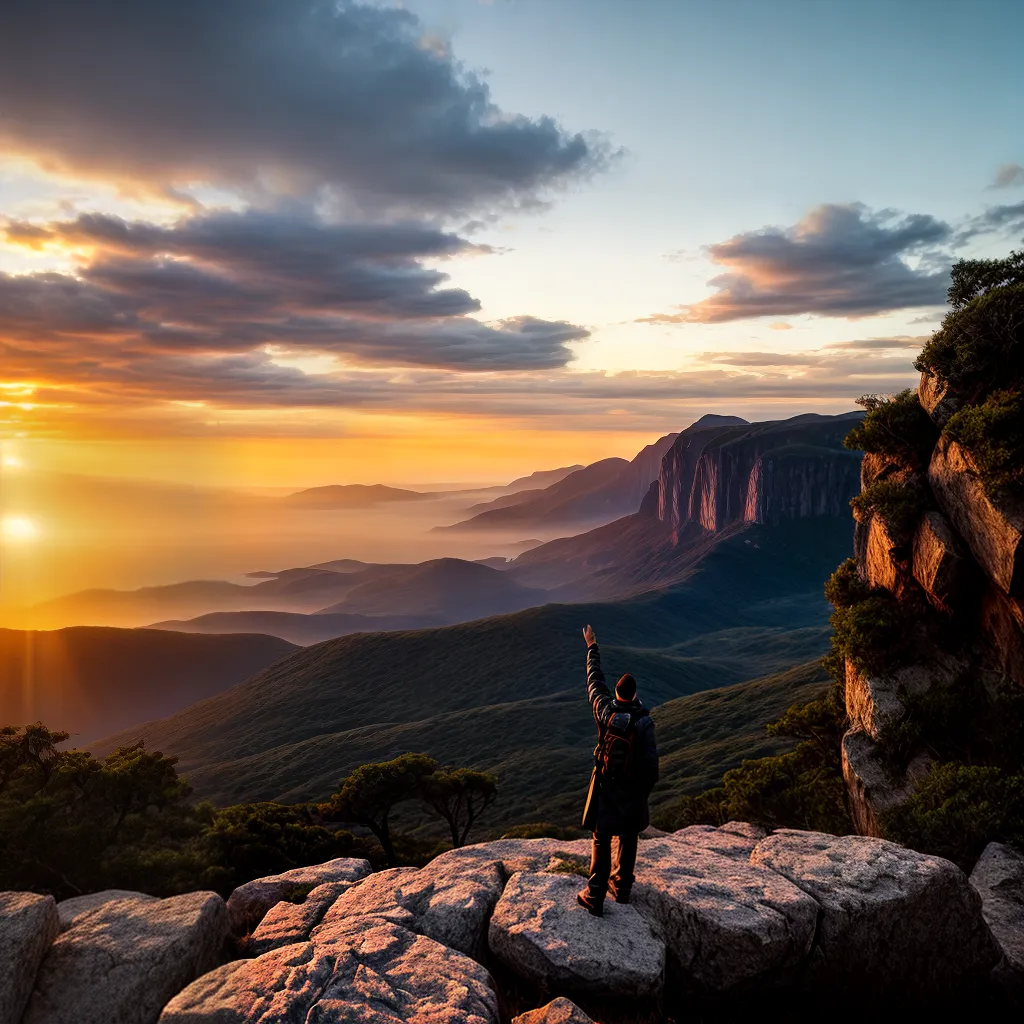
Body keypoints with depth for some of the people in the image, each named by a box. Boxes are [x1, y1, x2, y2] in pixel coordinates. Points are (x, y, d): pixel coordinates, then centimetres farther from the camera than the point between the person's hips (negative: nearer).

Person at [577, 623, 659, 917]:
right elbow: (650, 759, -13)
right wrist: (646, 789, 2)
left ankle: (595, 895, 3)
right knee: (628, 838, 18)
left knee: (602, 840, 6)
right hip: (633, 788, 0)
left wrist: (592, 646, 16)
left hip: (606, 785, 0)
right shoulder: (643, 720, -15)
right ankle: (622, 887, 29)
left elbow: (594, 679, 4)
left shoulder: (605, 711, -12)